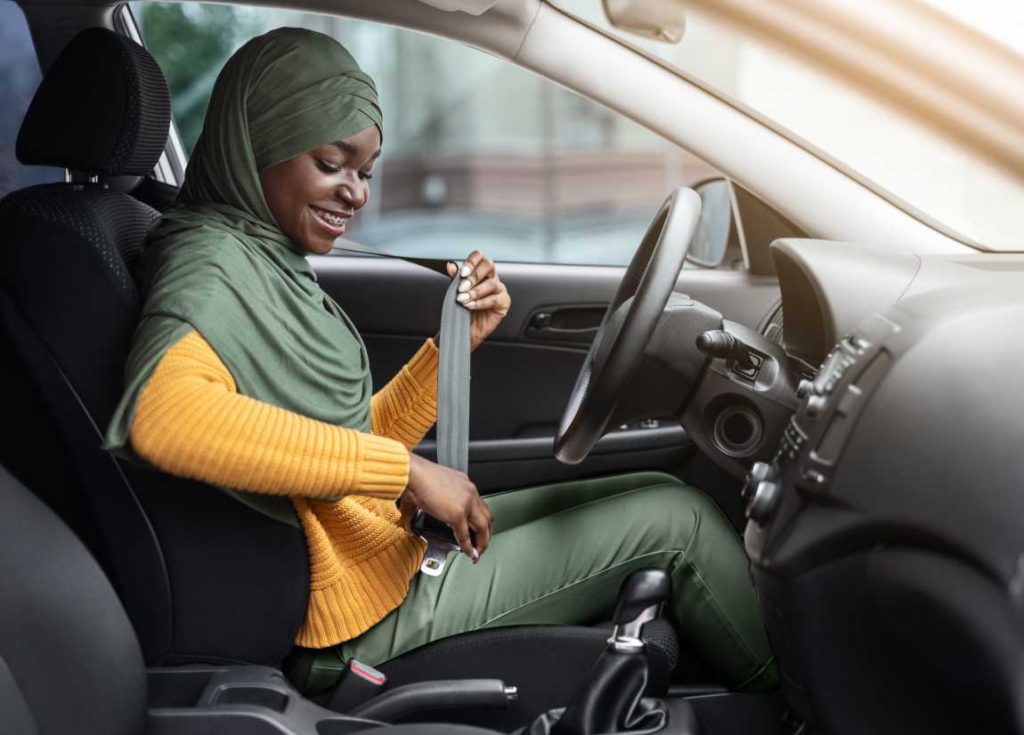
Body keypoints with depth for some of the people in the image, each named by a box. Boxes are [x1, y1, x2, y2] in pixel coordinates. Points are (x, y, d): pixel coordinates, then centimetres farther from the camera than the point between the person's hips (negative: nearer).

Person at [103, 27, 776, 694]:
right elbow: (160, 414, -42)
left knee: (661, 494, 11)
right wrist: (408, 470, -35)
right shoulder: (210, 261, -18)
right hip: (375, 612, -9)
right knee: (677, 519, -1)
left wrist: (461, 337, -2)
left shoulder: (270, 261, 11)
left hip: (401, 545, 9)